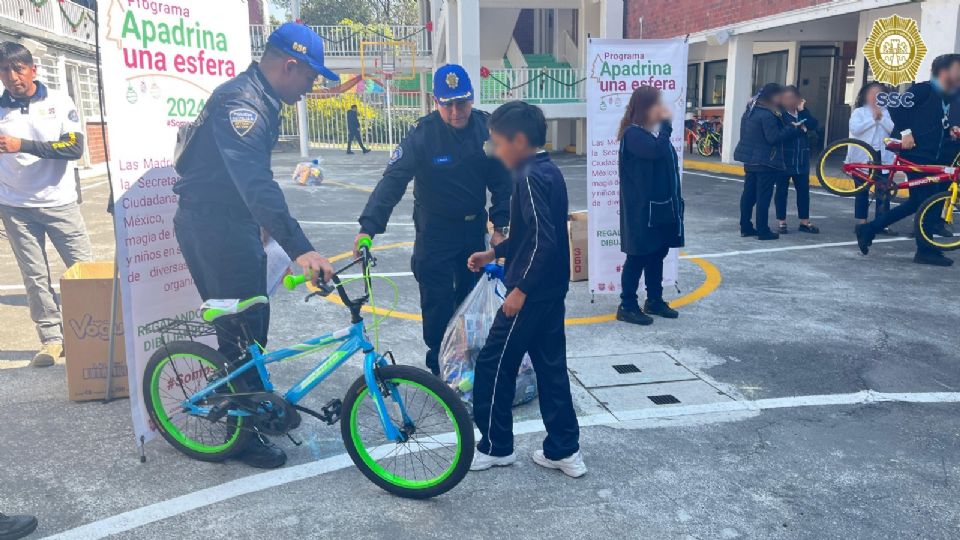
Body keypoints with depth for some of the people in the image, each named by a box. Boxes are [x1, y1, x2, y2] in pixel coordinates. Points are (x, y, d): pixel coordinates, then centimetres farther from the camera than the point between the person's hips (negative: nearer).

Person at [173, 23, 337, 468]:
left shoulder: (262, 100, 9)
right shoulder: (240, 102, -24)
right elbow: (255, 181, -38)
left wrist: (265, 223, 27)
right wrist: (299, 248, -47)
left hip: (234, 221, 10)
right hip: (212, 226, -10)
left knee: (251, 320, 18)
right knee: (240, 330, -2)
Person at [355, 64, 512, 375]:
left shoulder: (486, 128, -9)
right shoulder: (423, 135, -21)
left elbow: (500, 180, -1)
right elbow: (393, 181, -28)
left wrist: (500, 225, -4)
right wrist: (368, 227, -38)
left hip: (474, 226, 4)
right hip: (435, 230, -4)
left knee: (472, 294, 14)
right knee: (437, 300, -1)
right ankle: (439, 365, 16)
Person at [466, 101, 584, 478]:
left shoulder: (530, 177, -19)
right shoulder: (547, 171, 11)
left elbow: (543, 241, -26)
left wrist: (520, 289, -21)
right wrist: (494, 253, 22)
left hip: (531, 294, -9)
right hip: (551, 291, 9)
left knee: (492, 366, 5)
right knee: (551, 368, 14)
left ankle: (496, 447, 18)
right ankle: (564, 450, 22)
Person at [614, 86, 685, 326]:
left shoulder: (655, 132, 14)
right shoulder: (633, 134, -13)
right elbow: (657, 151, -32)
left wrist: (676, 201, 16)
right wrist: (666, 123, -17)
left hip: (662, 207, 9)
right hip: (642, 209, -9)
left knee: (657, 254, 15)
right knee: (638, 257, -2)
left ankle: (655, 300, 26)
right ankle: (627, 306, 7)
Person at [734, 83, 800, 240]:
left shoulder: (751, 110, 10)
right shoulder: (767, 115, -19)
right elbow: (773, 137, -22)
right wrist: (791, 128, -11)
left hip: (750, 159, 9)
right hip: (766, 161, -9)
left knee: (749, 193, 11)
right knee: (764, 196, -4)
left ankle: (745, 227, 16)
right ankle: (763, 230, -1)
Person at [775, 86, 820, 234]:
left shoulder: (803, 112, 10)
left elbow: (813, 126, -4)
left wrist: (802, 110, -10)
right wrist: (798, 129, -14)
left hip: (801, 160, 5)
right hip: (783, 159, -5)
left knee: (803, 190, 9)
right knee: (782, 191, 3)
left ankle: (804, 222, 18)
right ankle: (782, 222, 12)